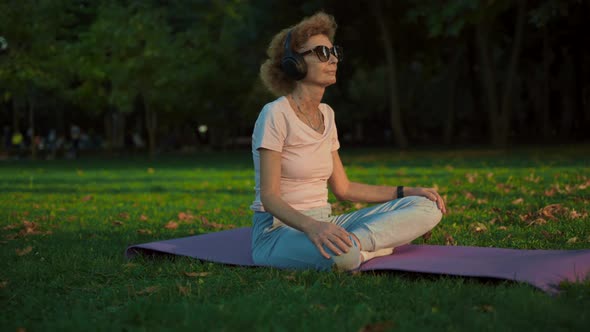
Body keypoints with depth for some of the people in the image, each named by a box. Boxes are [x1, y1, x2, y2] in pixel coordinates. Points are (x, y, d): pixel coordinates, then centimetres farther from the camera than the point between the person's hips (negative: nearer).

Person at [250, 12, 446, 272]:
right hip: (279, 229, -8)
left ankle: (348, 243, -18)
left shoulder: (326, 114, 11)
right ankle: (346, 246, -13)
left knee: (426, 208, -7)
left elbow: (342, 188, 15)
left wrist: (408, 192, 7)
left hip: (323, 223, 8)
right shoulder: (276, 114, -12)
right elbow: (269, 196, -19)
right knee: (341, 255, -44)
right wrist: (310, 226, -38)